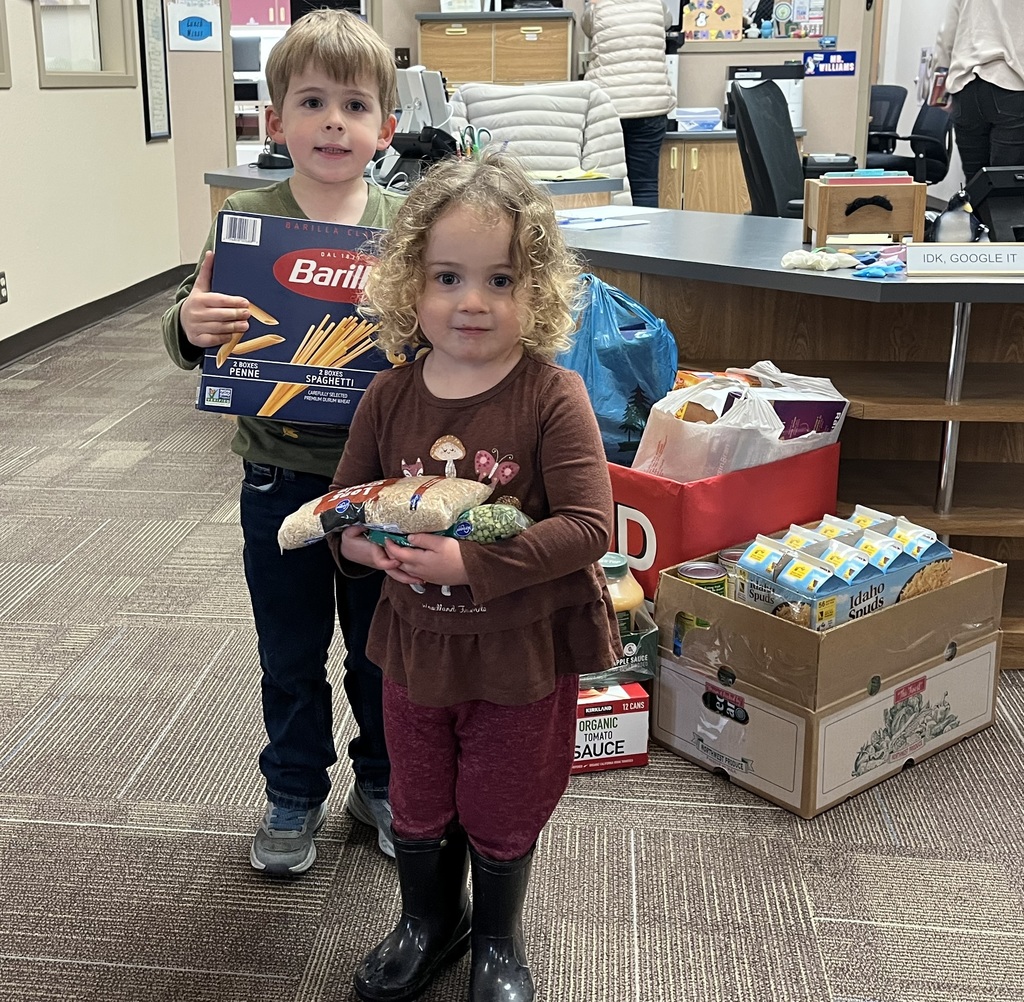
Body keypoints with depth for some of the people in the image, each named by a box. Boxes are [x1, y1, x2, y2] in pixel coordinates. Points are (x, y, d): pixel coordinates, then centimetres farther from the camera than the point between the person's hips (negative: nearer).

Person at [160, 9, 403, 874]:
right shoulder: (246, 221, -7)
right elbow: (196, 342, -3)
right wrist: (189, 326, -26)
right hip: (280, 480, 0)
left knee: (382, 648, 17)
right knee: (291, 655, 16)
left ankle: (382, 781, 40)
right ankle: (295, 795, 37)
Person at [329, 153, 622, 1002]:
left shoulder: (553, 398, -20)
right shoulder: (390, 397, -7)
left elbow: (588, 527, -25)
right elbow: (343, 501, 5)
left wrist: (473, 562, -32)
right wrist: (360, 540, -18)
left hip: (525, 652, -3)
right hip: (417, 643, 4)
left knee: (502, 814, 17)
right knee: (420, 806, 23)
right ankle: (429, 922, 51)